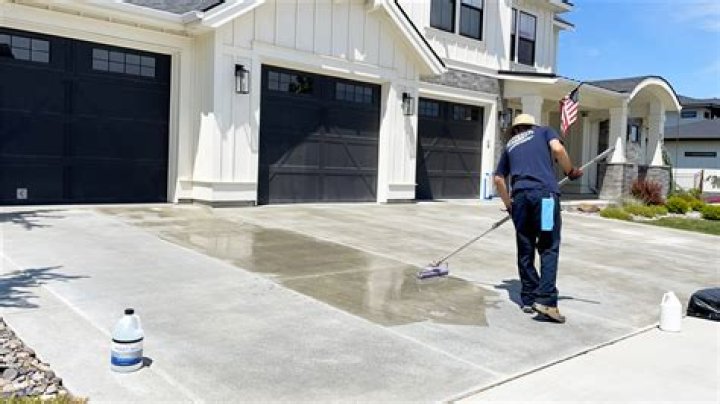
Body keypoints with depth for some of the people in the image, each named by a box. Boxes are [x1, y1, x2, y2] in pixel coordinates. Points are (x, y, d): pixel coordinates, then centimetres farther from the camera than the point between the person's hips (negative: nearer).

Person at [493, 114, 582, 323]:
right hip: (545, 192, -3)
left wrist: (508, 203, 34)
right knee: (549, 248, -3)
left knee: (525, 250, 11)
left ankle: (529, 299, 15)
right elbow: (557, 149, -3)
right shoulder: (543, 131, 19)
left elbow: (498, 178, 24)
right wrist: (571, 171, 12)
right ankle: (546, 300, -12)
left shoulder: (510, 145, 27)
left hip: (520, 195, 4)